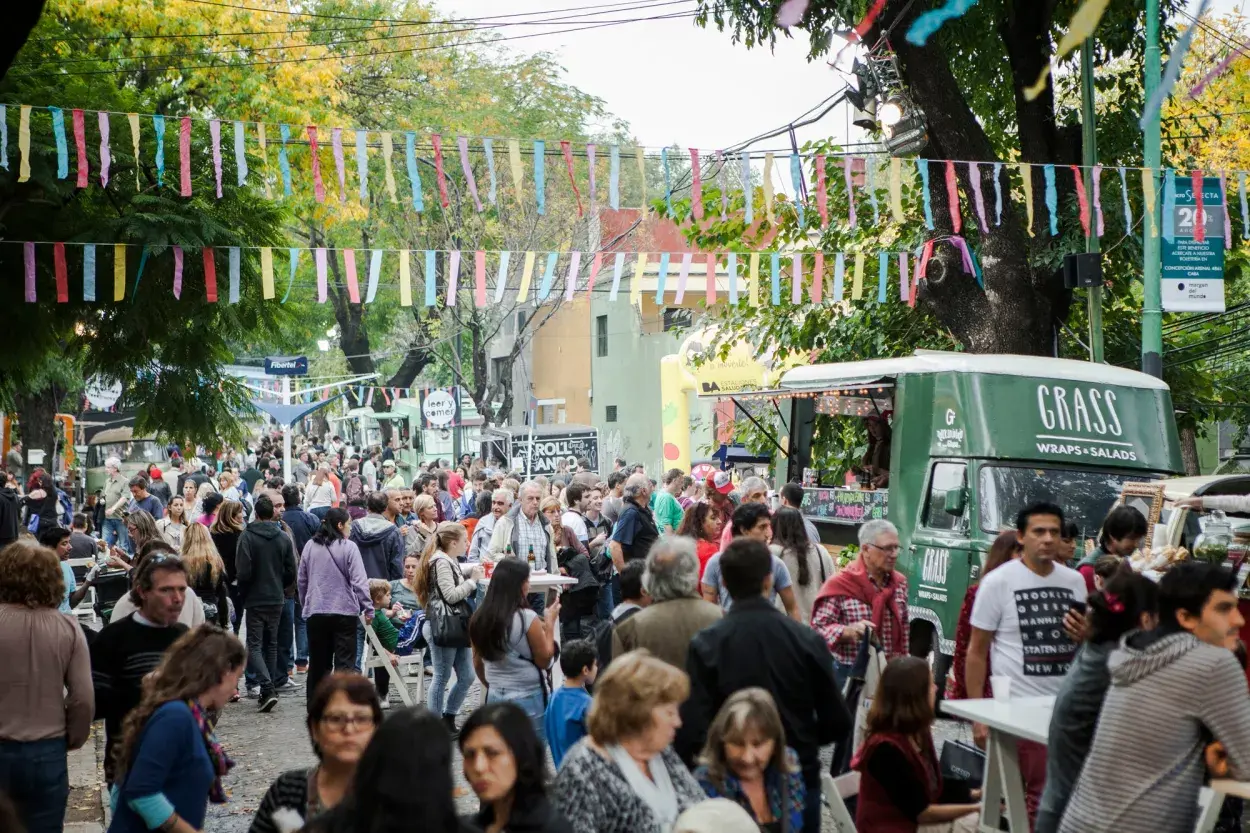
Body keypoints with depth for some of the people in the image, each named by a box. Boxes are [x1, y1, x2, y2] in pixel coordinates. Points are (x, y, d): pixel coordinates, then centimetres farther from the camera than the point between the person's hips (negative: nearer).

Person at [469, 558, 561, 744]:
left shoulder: (479, 618, 0)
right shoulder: (527, 618, -16)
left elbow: (478, 664, 10)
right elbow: (544, 660, -7)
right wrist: (550, 623, 0)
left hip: (494, 698, 5)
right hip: (528, 698, -5)